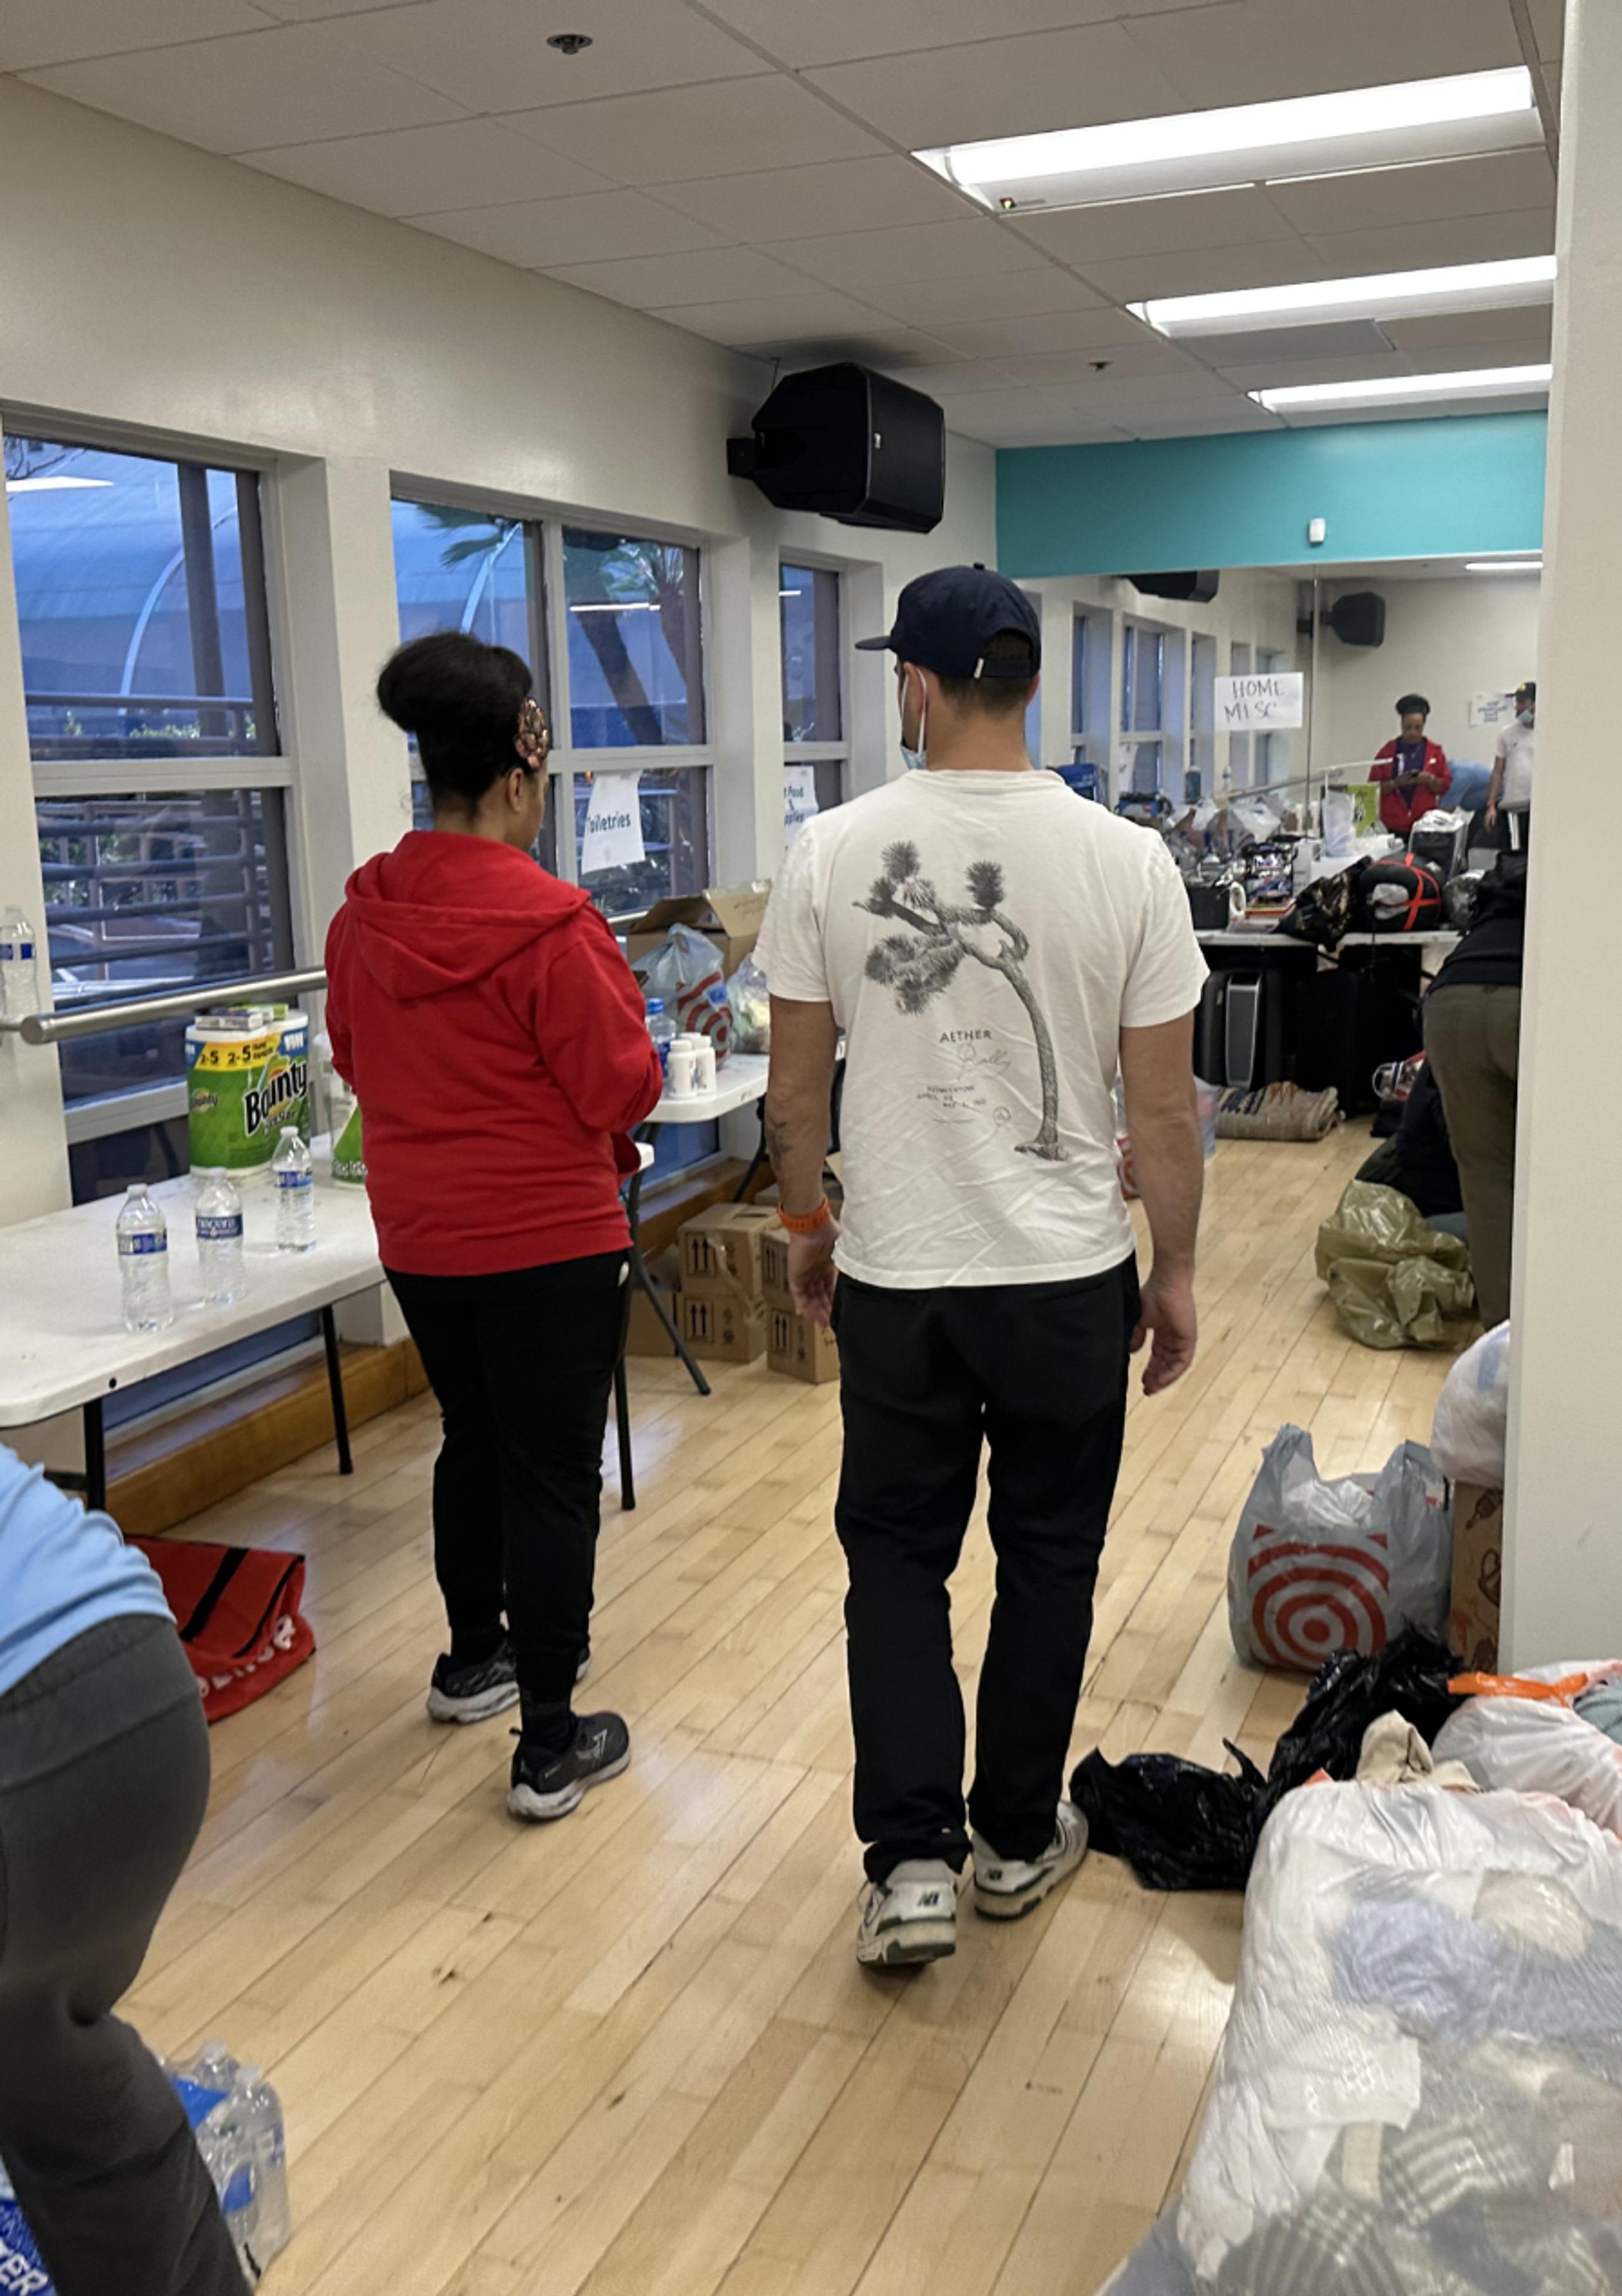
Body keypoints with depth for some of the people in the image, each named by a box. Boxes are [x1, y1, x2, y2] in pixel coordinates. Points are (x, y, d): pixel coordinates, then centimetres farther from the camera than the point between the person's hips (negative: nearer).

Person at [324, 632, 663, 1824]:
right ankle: (551, 1746, 13)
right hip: (550, 1242, -7)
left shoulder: (363, 915, -1)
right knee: (555, 1475, 4)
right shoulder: (548, 922, -22)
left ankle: (472, 1657, 42)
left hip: (418, 1235, 7)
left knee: (474, 1439, 24)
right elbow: (623, 1090, -16)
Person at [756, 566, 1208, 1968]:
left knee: (897, 1554, 16)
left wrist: (808, 1226, 16)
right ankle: (1018, 1839, 32)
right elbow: (1163, 1111, -6)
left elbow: (796, 1089, -1)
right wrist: (1176, 1275, 7)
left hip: (895, 1276, 0)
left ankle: (913, 1863, 12)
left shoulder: (831, 853, -7)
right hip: (1070, 1276, 0)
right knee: (1049, 1557, 17)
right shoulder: (1126, 860, -9)